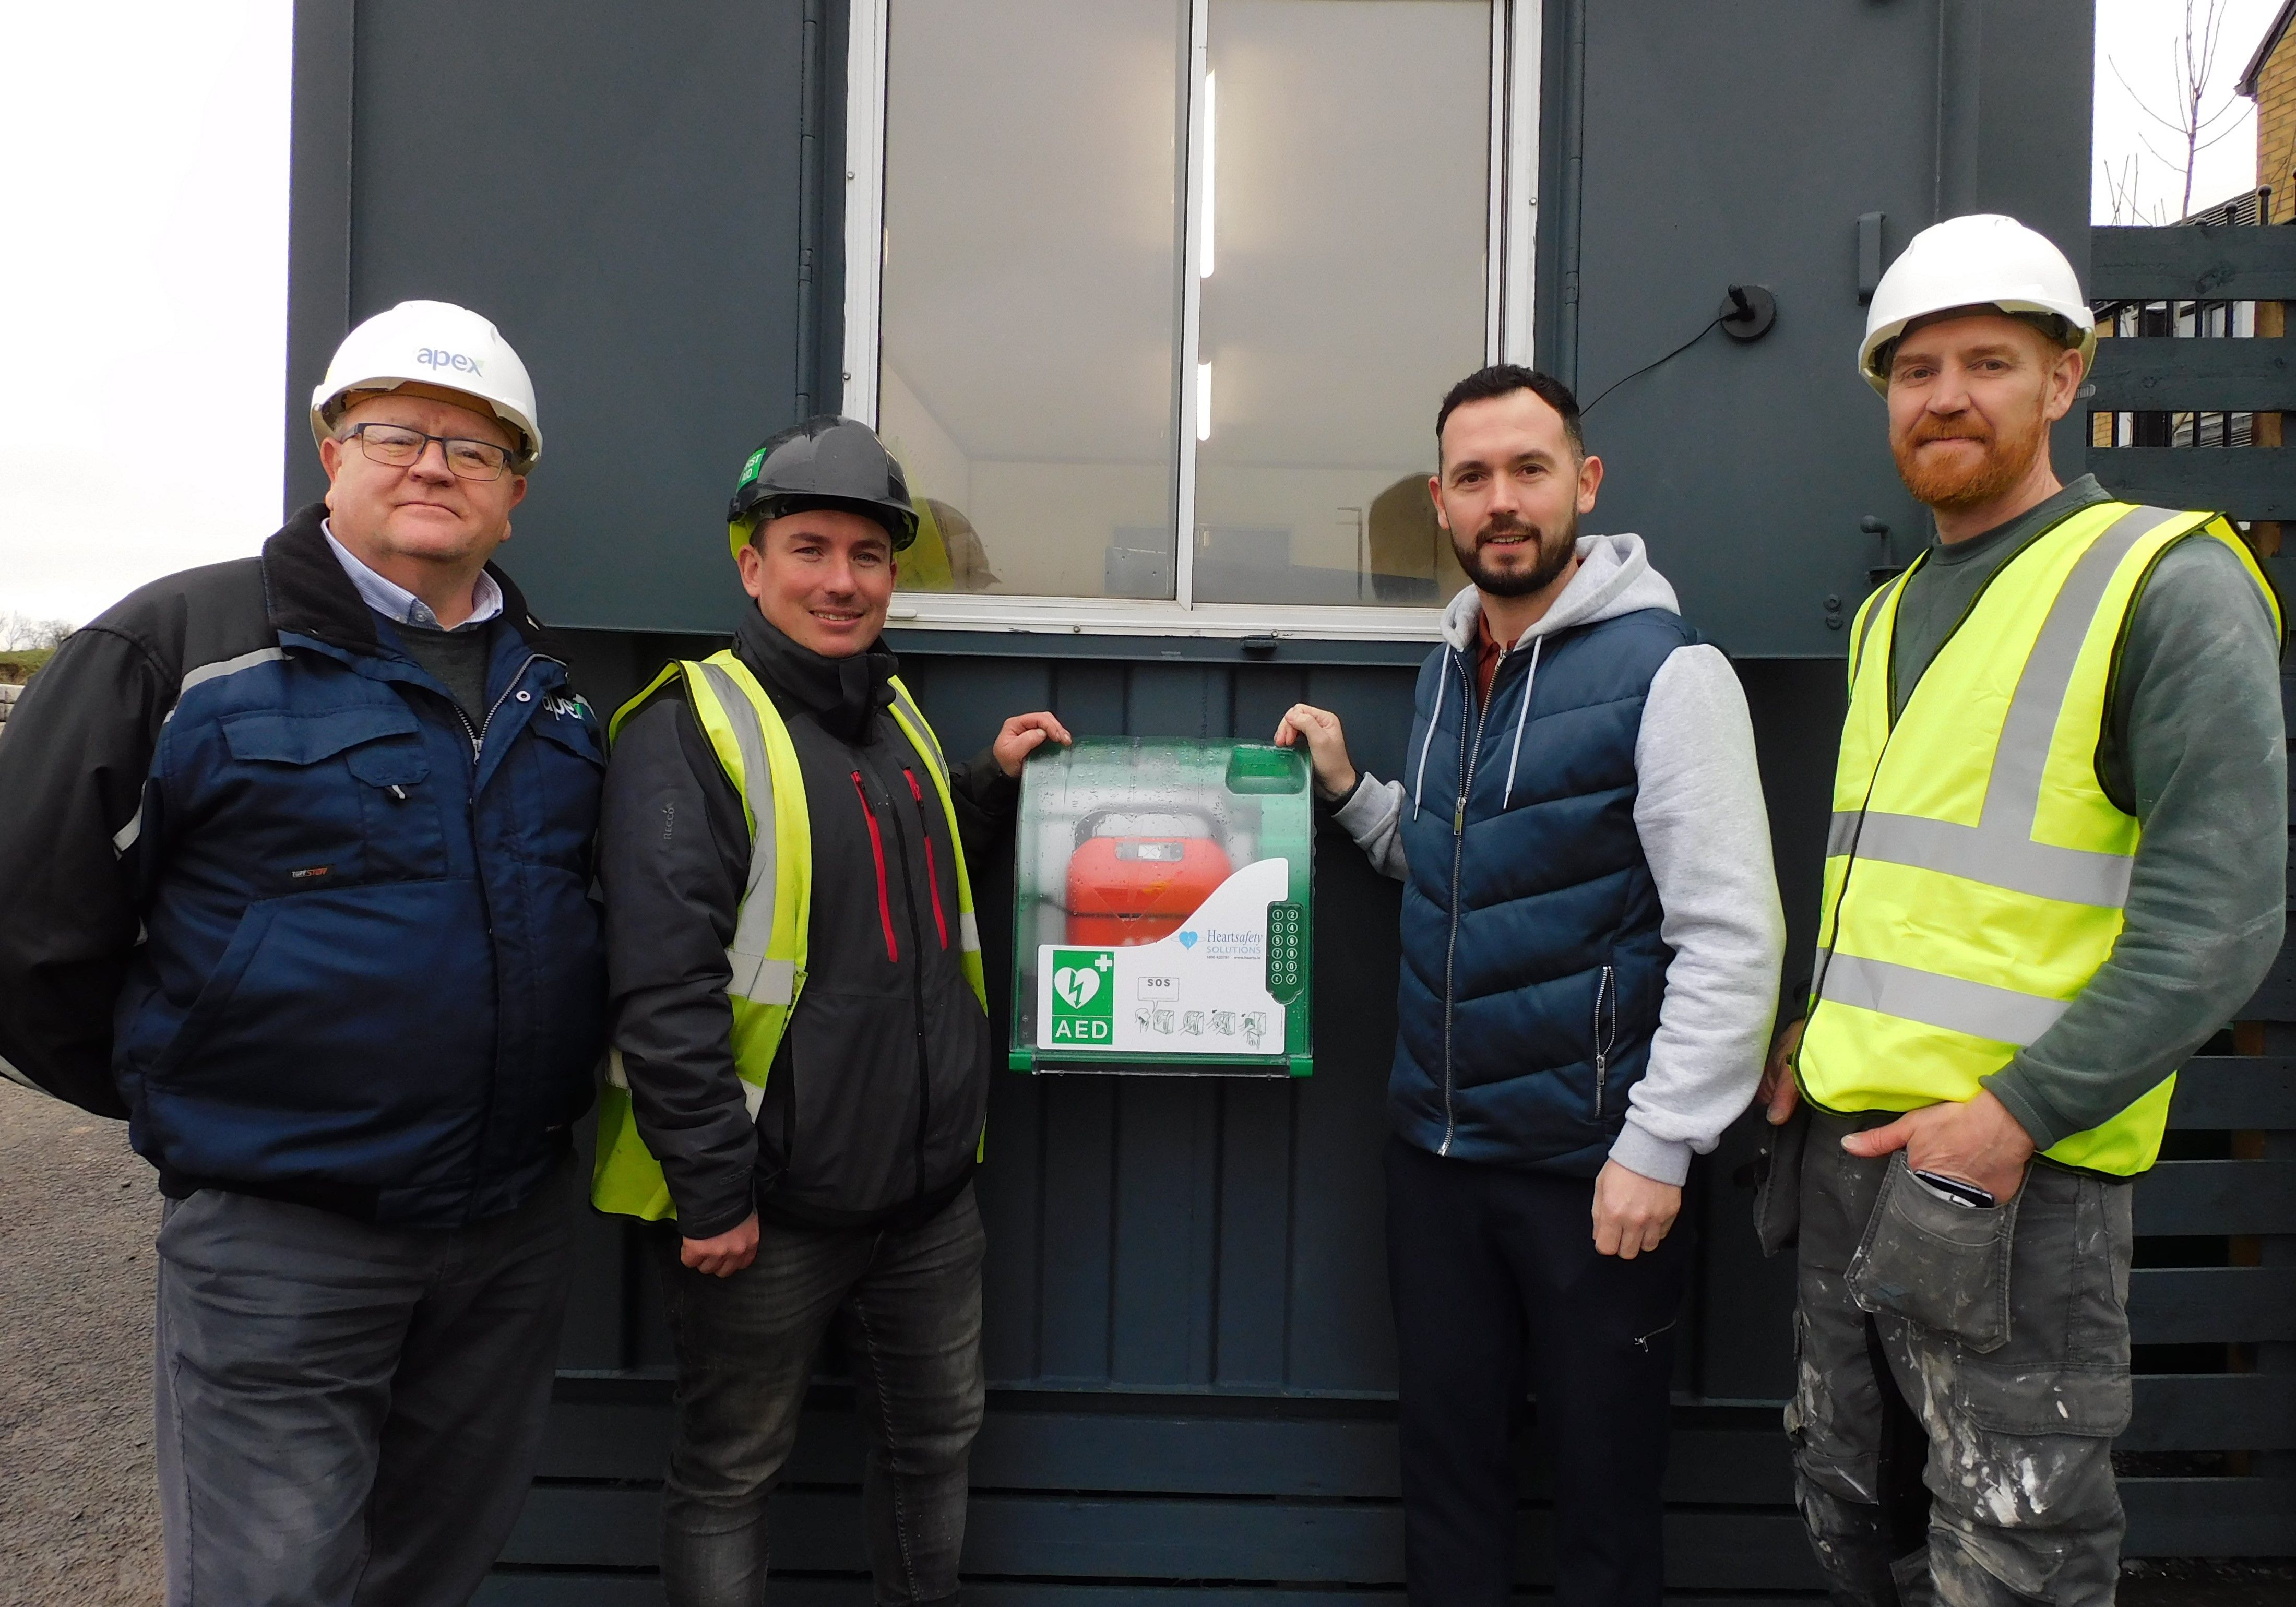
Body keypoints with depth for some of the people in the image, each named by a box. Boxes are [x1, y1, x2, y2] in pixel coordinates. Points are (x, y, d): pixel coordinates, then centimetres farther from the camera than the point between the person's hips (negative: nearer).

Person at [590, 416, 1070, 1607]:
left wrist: (992, 783, 9)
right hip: (764, 1200, -7)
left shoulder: (897, 717, 10)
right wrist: (713, 1191, -19)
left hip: (928, 1188, 7)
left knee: (936, 1440, 21)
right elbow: (663, 988, -20)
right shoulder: (691, 729, -14)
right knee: (731, 1473, 13)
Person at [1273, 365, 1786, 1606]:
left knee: (1603, 1484, 12)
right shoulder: (1447, 669, 9)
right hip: (1435, 1144, 6)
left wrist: (1659, 1147, -17)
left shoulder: (1664, 670, -12)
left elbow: (1731, 939, -16)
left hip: (1593, 1166, -6)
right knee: (1444, 1462, 17)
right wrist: (1348, 788, 7)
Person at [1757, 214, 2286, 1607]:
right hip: (1848, 1142, 7)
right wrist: (1821, 1032, 11)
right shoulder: (1891, 611, 16)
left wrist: (2018, 1111, -20)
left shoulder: (2169, 584, -8)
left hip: (2014, 1173, -7)